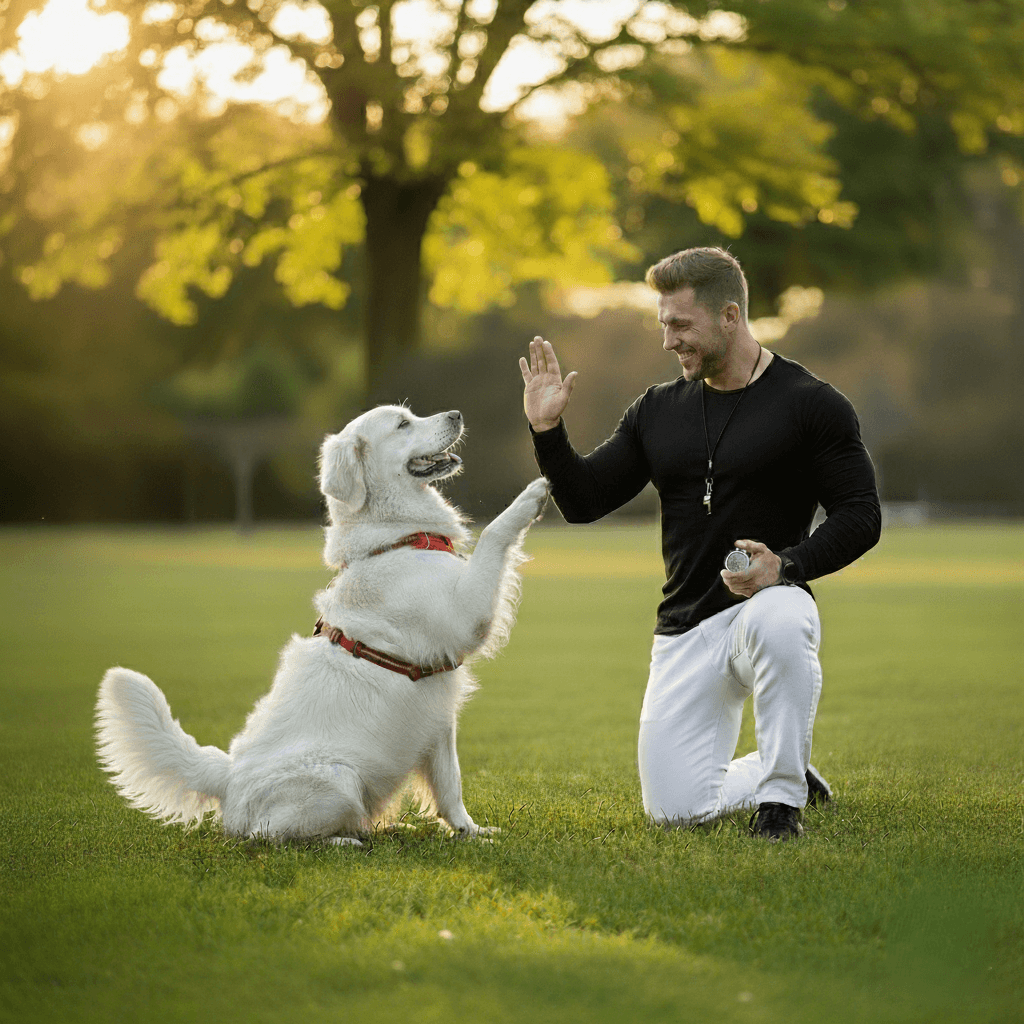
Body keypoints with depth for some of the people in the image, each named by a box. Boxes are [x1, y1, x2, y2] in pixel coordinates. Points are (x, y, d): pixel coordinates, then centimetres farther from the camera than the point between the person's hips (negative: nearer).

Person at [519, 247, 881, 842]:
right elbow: (584, 502, 10)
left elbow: (860, 516, -8)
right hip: (687, 631, 5)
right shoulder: (659, 411, 10)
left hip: (769, 600, -5)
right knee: (675, 809, -6)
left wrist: (787, 565, -24)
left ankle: (782, 792, -21)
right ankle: (783, 774, 25)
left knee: (778, 622, -43)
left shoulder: (811, 404, -5)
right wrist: (548, 432, -7)